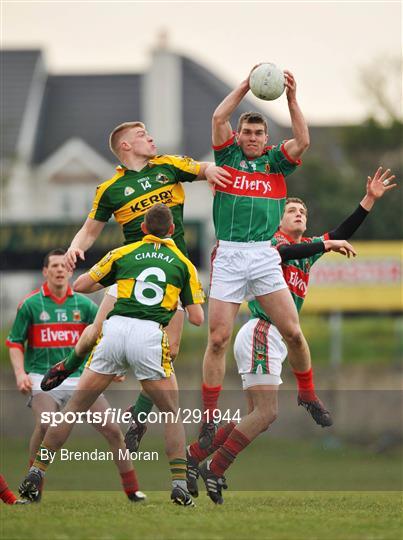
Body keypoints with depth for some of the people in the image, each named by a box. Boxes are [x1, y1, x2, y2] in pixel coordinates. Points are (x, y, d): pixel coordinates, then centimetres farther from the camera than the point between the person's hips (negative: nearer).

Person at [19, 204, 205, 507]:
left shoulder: (124, 253, 17)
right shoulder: (183, 263, 16)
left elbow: (80, 286, 19)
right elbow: (197, 318, 12)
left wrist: (105, 283, 40)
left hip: (115, 330, 1)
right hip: (151, 335, -1)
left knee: (75, 407, 14)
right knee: (172, 414, 15)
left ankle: (36, 473, 11)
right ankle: (179, 483, -1)